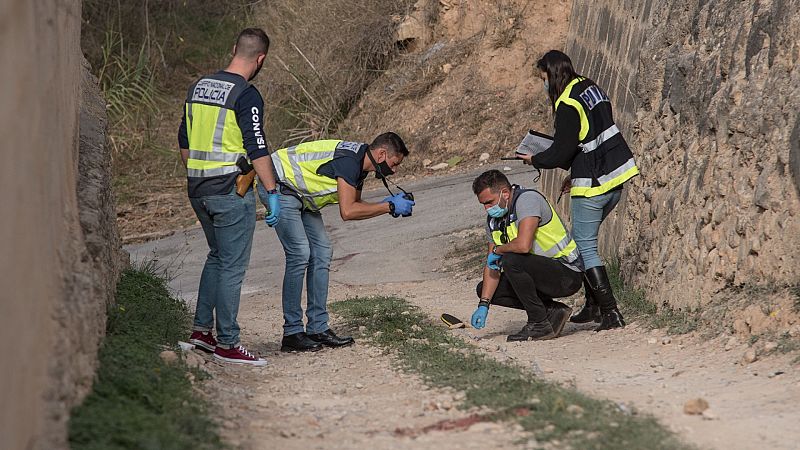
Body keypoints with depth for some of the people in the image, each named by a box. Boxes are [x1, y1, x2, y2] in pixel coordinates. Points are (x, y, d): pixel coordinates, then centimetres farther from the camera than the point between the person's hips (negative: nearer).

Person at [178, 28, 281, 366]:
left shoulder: (199, 87, 10)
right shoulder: (247, 96, -13)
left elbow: (184, 139, 16)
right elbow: (257, 148, -18)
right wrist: (272, 192, -15)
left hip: (198, 189, 8)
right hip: (231, 191, -8)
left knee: (217, 256, 22)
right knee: (232, 265, -1)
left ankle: (202, 329, 21)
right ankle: (226, 343, 1)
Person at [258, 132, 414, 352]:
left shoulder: (360, 161, 6)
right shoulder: (349, 160, -25)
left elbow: (355, 206, 13)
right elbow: (347, 212, -29)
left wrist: (387, 204, -1)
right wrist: (389, 207, -22)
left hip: (298, 193, 11)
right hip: (278, 185, -11)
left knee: (321, 253, 4)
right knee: (300, 254, -16)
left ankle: (318, 328, 6)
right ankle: (292, 332, -11)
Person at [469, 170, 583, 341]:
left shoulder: (527, 199, -20)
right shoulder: (494, 218, 7)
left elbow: (523, 245, -35)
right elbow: (492, 265, 7)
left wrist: (497, 250, -14)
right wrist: (483, 305, -4)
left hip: (567, 275, -10)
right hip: (543, 272, 10)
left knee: (511, 261, -30)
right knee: (484, 289, 5)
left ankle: (540, 324, -18)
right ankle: (553, 310, 3)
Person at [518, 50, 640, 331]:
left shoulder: (568, 105, -17)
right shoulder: (591, 89, 12)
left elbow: (561, 152, -17)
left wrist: (535, 160, 3)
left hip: (593, 186, -9)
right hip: (616, 178, 9)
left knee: (584, 246, -3)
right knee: (583, 240, 20)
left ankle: (611, 312, -8)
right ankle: (594, 305, 21)